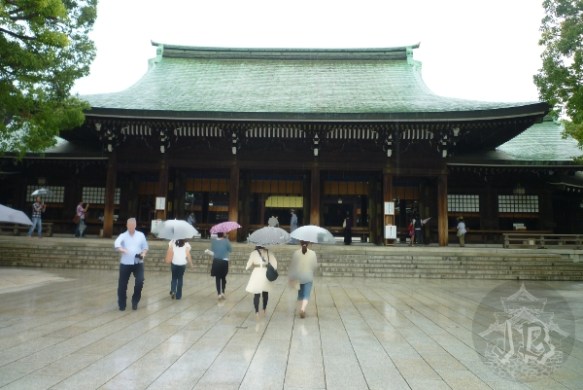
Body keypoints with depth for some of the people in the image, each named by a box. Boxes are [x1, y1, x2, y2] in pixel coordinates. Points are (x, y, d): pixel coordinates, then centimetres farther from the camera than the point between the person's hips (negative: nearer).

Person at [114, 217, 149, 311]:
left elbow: (145, 247, 13)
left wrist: (143, 253, -8)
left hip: (138, 263, 1)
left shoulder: (141, 235, 8)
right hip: (125, 263, -1)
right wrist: (122, 250, -39)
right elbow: (116, 244, -19)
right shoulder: (123, 236, 1)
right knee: (122, 284, 4)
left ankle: (135, 301, 11)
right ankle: (122, 304, 24)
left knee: (140, 282, -11)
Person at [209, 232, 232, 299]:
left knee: (217, 278, 10)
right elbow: (230, 250, -3)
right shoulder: (226, 240, -13)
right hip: (224, 262, -1)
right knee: (223, 277, 16)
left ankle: (219, 293, 8)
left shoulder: (213, 240, -4)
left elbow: (212, 250, 5)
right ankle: (223, 292, 8)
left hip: (216, 261, 1)